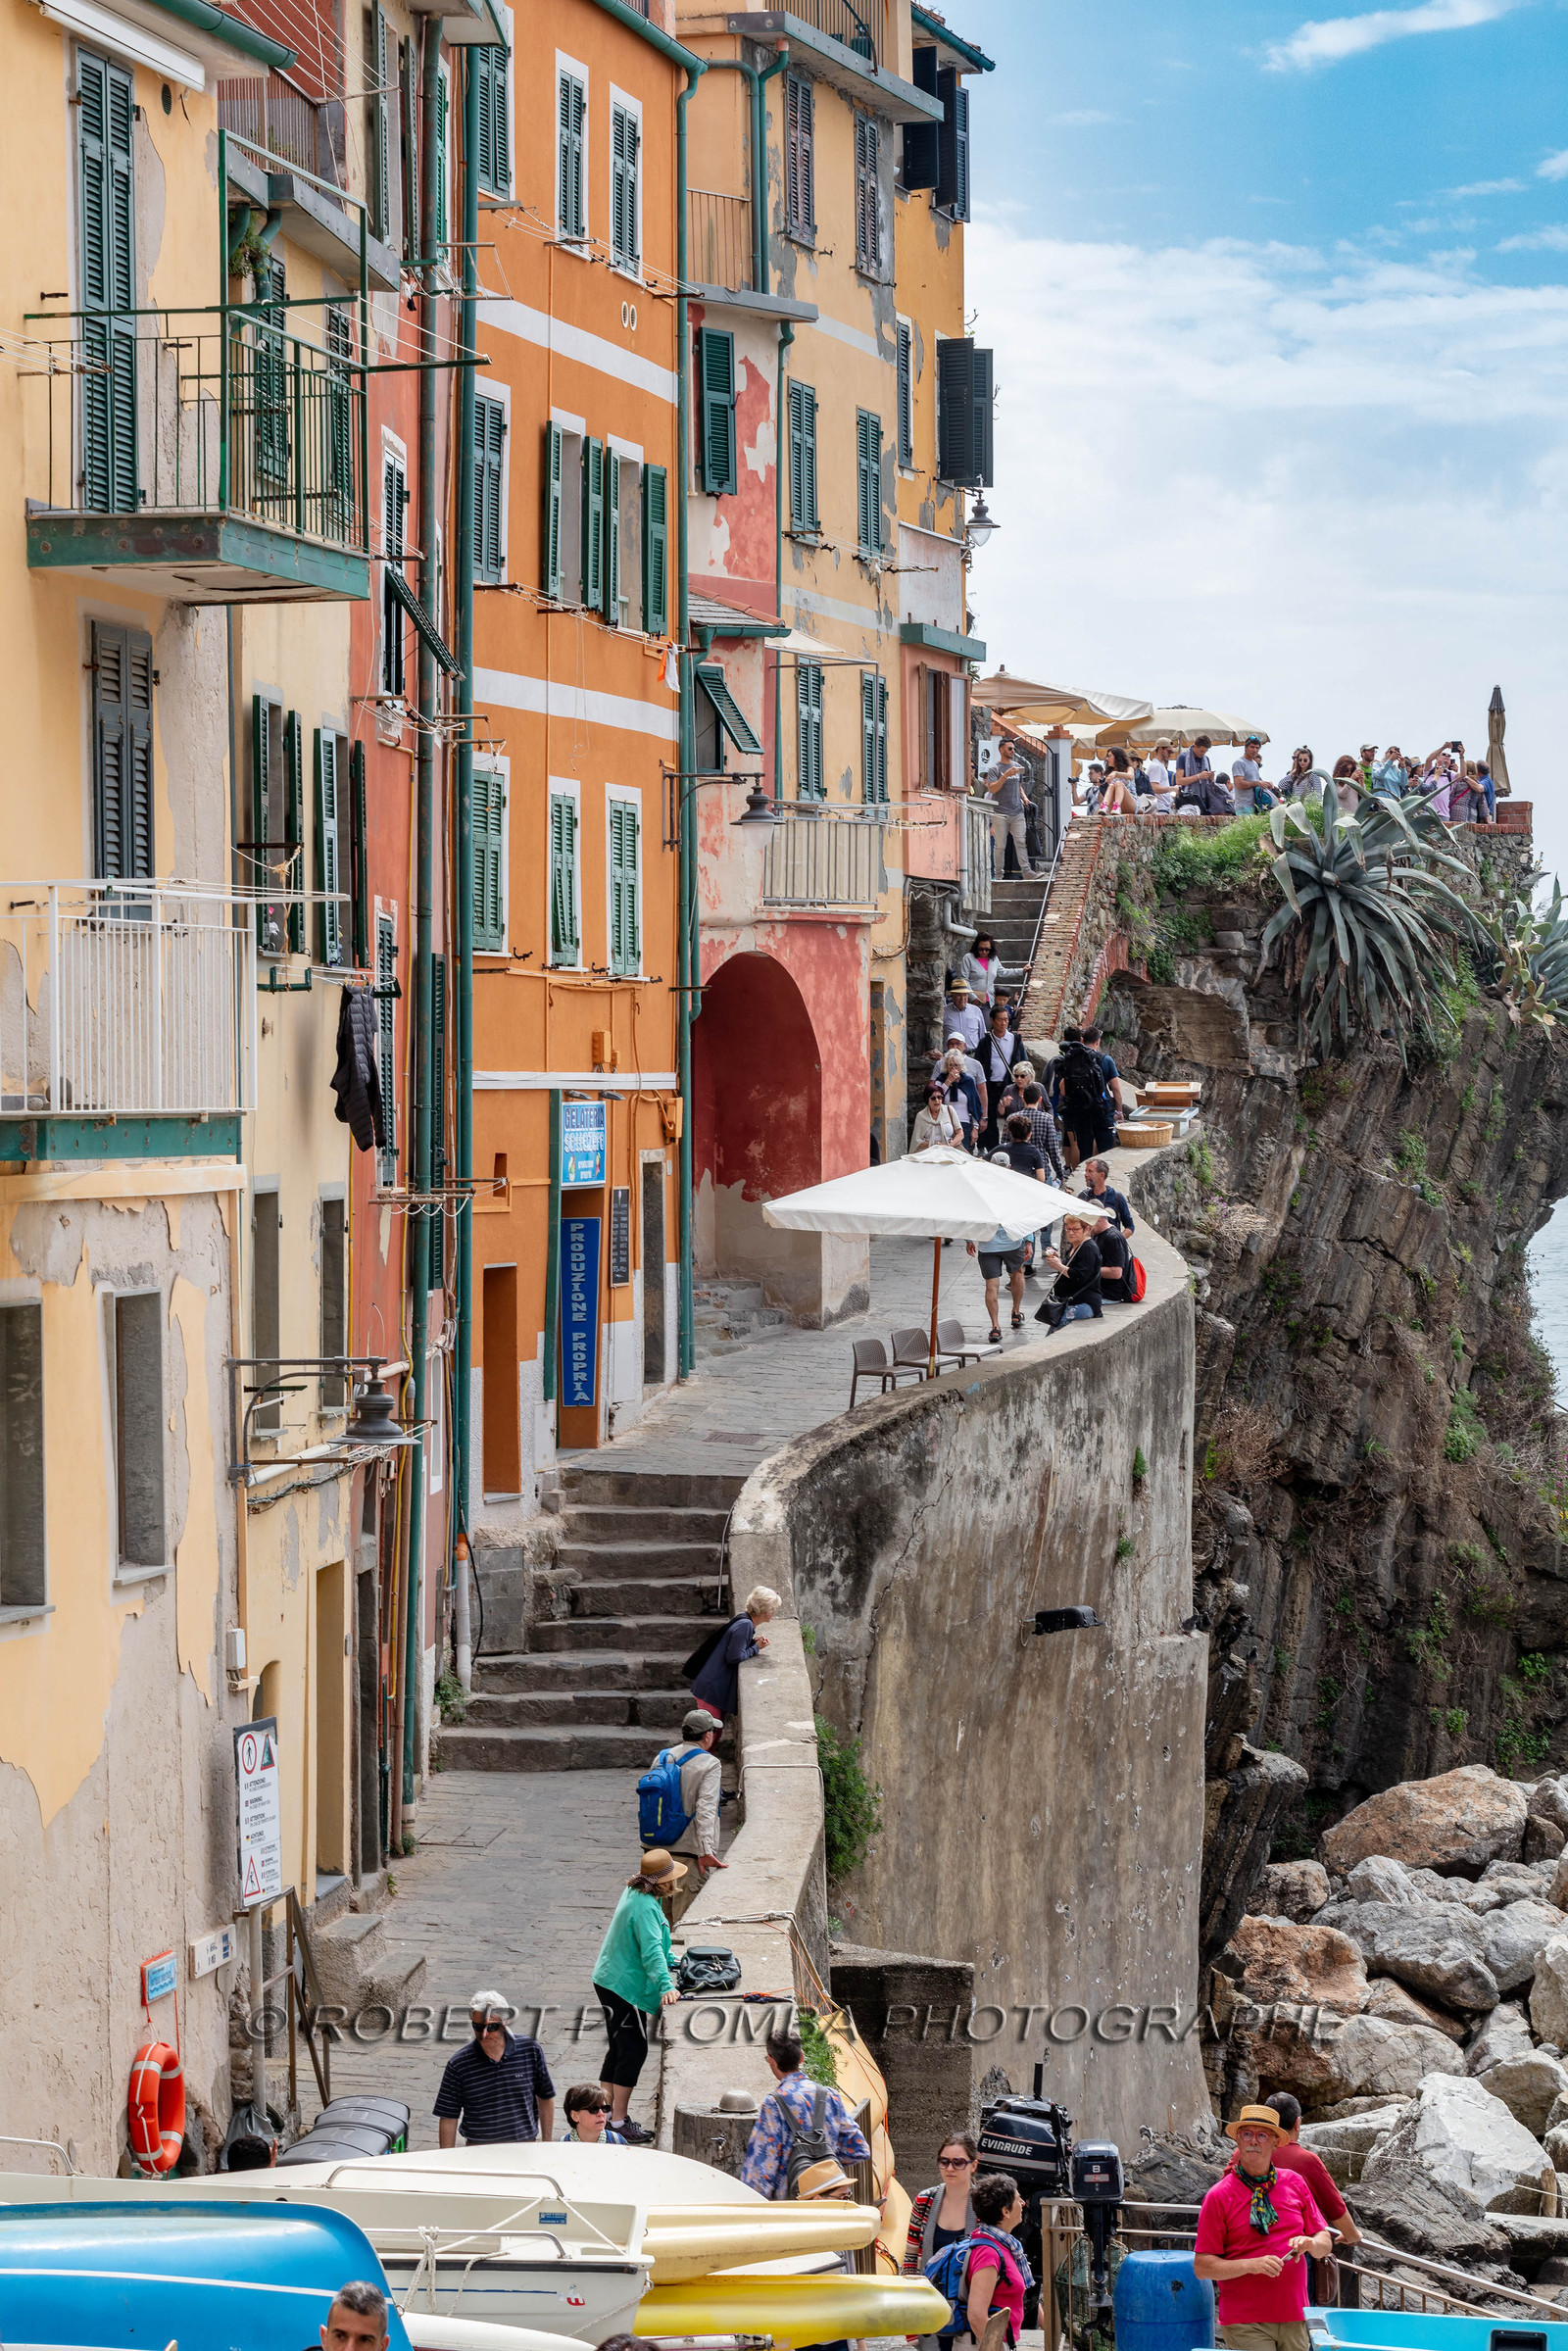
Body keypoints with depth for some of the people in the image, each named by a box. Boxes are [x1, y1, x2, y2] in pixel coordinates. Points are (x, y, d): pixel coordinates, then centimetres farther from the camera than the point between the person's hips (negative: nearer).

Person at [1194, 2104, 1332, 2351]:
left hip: (1294, 2319, 4)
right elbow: (1202, 2266, -7)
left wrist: (1310, 2244, -9)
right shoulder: (1219, 2196, -4)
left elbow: (1324, 2243, 14)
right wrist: (1251, 2265, -20)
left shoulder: (1294, 2183, 9)